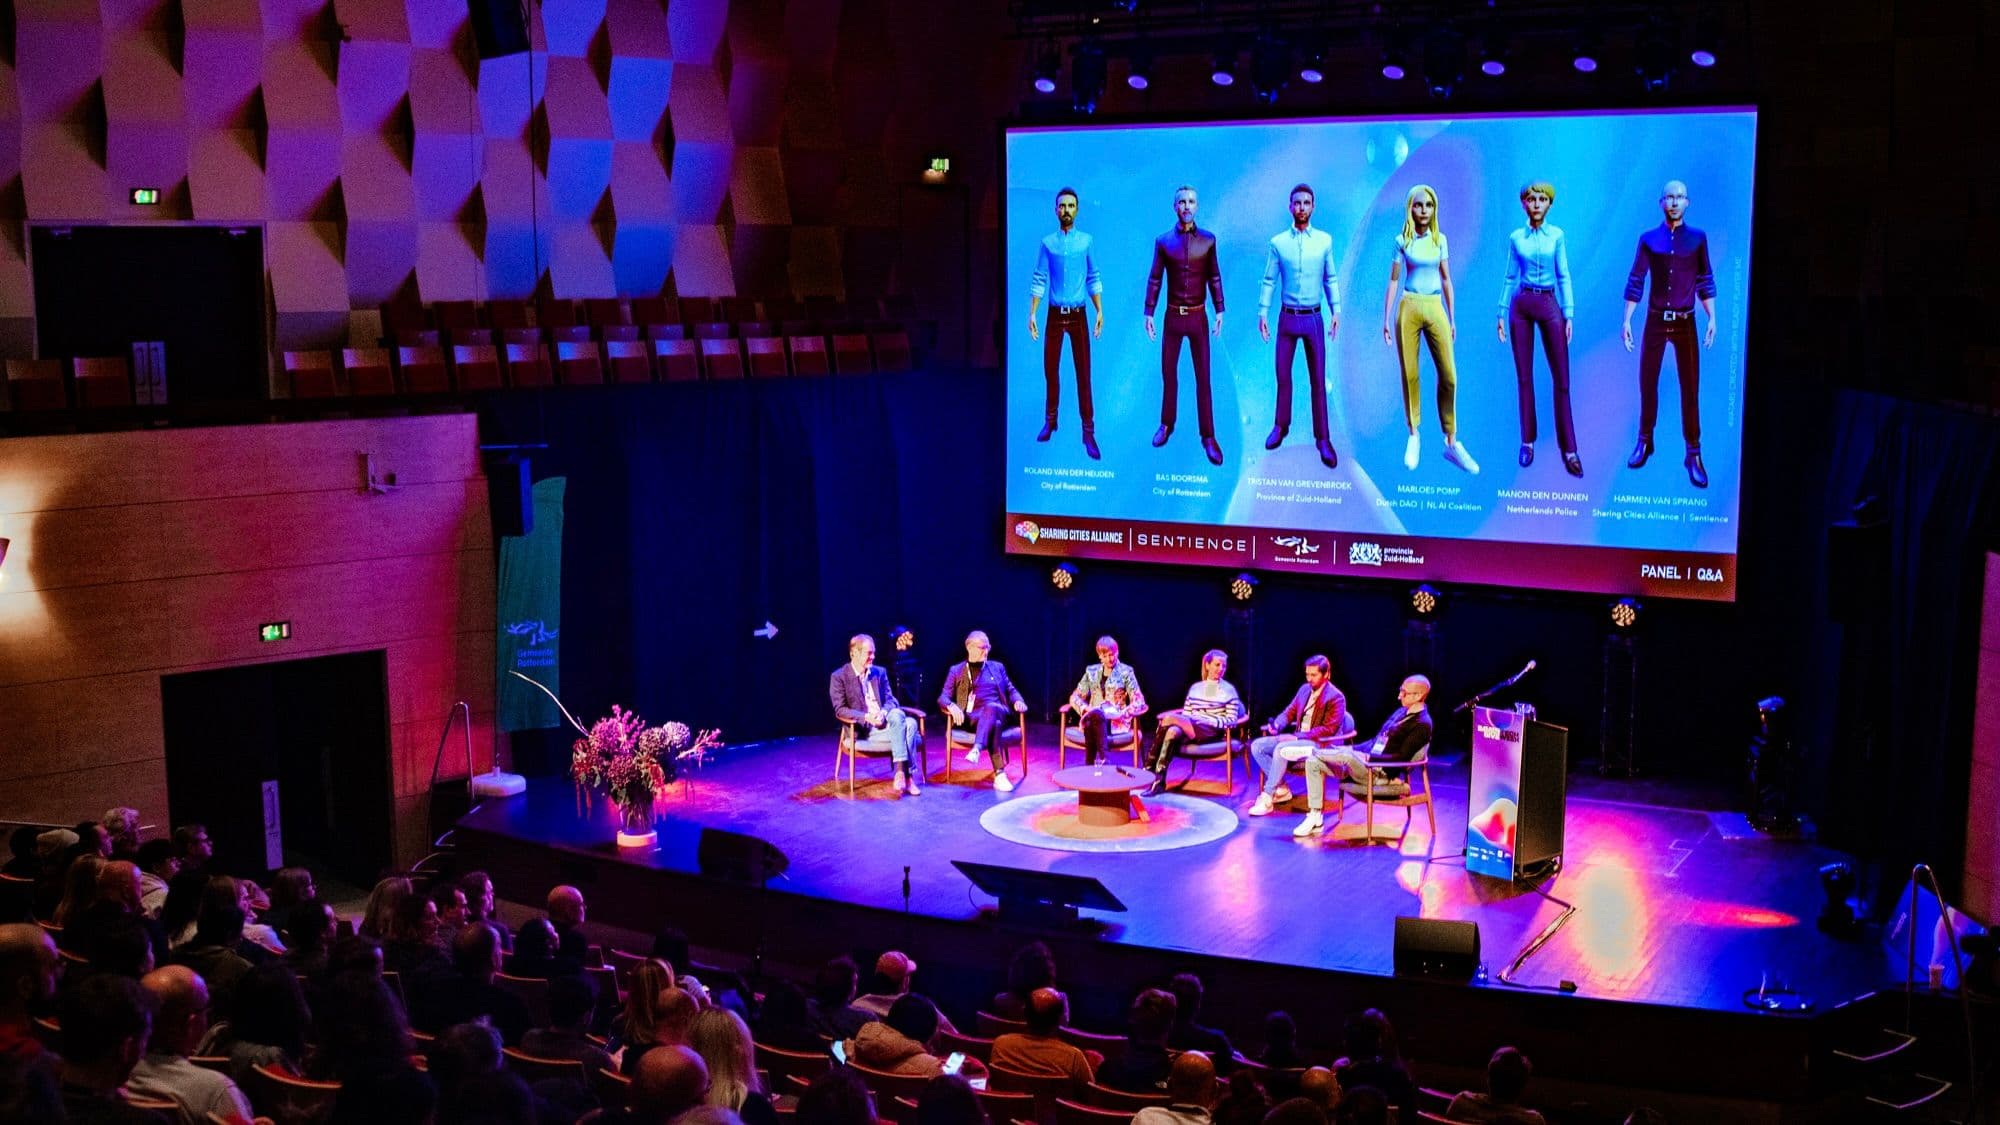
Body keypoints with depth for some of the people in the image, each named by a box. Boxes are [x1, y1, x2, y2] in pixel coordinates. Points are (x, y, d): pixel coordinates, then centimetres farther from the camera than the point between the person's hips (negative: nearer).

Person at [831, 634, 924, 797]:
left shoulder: (879, 673, 15)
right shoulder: (839, 677, -2)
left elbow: (890, 699, 9)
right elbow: (840, 710, -8)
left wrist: (883, 713, -16)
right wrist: (866, 717, -22)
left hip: (884, 722, 5)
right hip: (861, 728, -5)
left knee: (910, 723, -29)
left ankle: (902, 774, -31)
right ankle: (906, 776, -30)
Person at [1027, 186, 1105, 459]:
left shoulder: (1086, 241, 1)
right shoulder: (1047, 242, 1)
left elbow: (1093, 279, 5)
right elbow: (1038, 281, 0)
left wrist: (1100, 311, -1)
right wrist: (1032, 314, -7)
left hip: (1078, 316, -1)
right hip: (1054, 315, 1)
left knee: (1083, 373, -2)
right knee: (1051, 370, 7)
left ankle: (1088, 431, -1)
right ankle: (1050, 421, 22)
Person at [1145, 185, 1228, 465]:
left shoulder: (1208, 239, 0)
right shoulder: (1163, 241, 0)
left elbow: (1214, 278, 4)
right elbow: (1154, 279, 2)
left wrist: (1219, 310, 0)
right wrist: (1149, 313, -1)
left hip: (1198, 317, -1)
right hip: (1173, 316, 1)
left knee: (1203, 376, 1)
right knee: (1168, 372, 9)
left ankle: (1208, 436, 4)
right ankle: (1166, 425, 24)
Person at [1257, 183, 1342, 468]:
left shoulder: (1324, 240, 1)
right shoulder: (1278, 242, -1)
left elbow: (1330, 279, 5)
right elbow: (1269, 281, 2)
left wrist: (1336, 310, 0)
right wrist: (1263, 312, -2)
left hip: (1314, 318, 0)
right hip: (1287, 317, 0)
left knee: (1318, 380, 2)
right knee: (1283, 376, 8)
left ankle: (1323, 438, 6)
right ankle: (1281, 426, 24)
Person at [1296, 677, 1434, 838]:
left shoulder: (1422, 725, -10)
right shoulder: (1401, 712, 19)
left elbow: (1401, 757, -17)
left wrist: (1368, 757, -21)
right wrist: (1356, 750, 9)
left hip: (1381, 773, -9)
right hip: (1366, 763, 9)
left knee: (1348, 755, -37)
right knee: (1314, 763, -4)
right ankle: (1315, 819, -8)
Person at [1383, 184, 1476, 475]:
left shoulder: (1440, 240, 9)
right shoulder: (1403, 241, 3)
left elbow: (1446, 280, 13)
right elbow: (1393, 281, 4)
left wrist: (1452, 318, 12)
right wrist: (1386, 319, -1)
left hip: (1436, 309, 2)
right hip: (1409, 308, -2)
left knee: (1449, 375, -5)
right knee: (1409, 375, 0)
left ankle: (1451, 442, 0)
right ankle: (1413, 437, 12)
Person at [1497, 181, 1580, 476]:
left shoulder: (1556, 235, 2)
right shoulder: (1516, 238, 4)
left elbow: (1564, 276, 1)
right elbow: (1510, 278, 8)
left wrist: (1569, 314, -4)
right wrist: (1502, 314, 6)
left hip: (1549, 305, -1)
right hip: (1521, 305, 1)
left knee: (1561, 378, -4)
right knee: (1524, 376, 4)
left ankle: (1568, 449, -1)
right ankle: (1527, 441, 14)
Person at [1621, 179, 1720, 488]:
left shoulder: (1697, 238, 3)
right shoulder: (1649, 239, 3)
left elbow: (1705, 281, 4)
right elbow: (1635, 282, 3)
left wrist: (1712, 317, -4)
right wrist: (1627, 320, -2)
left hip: (1684, 322, -1)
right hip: (1655, 321, 1)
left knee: (1690, 388, -2)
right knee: (1647, 383, 6)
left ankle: (1694, 454, 1)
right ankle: (1644, 442, 21)